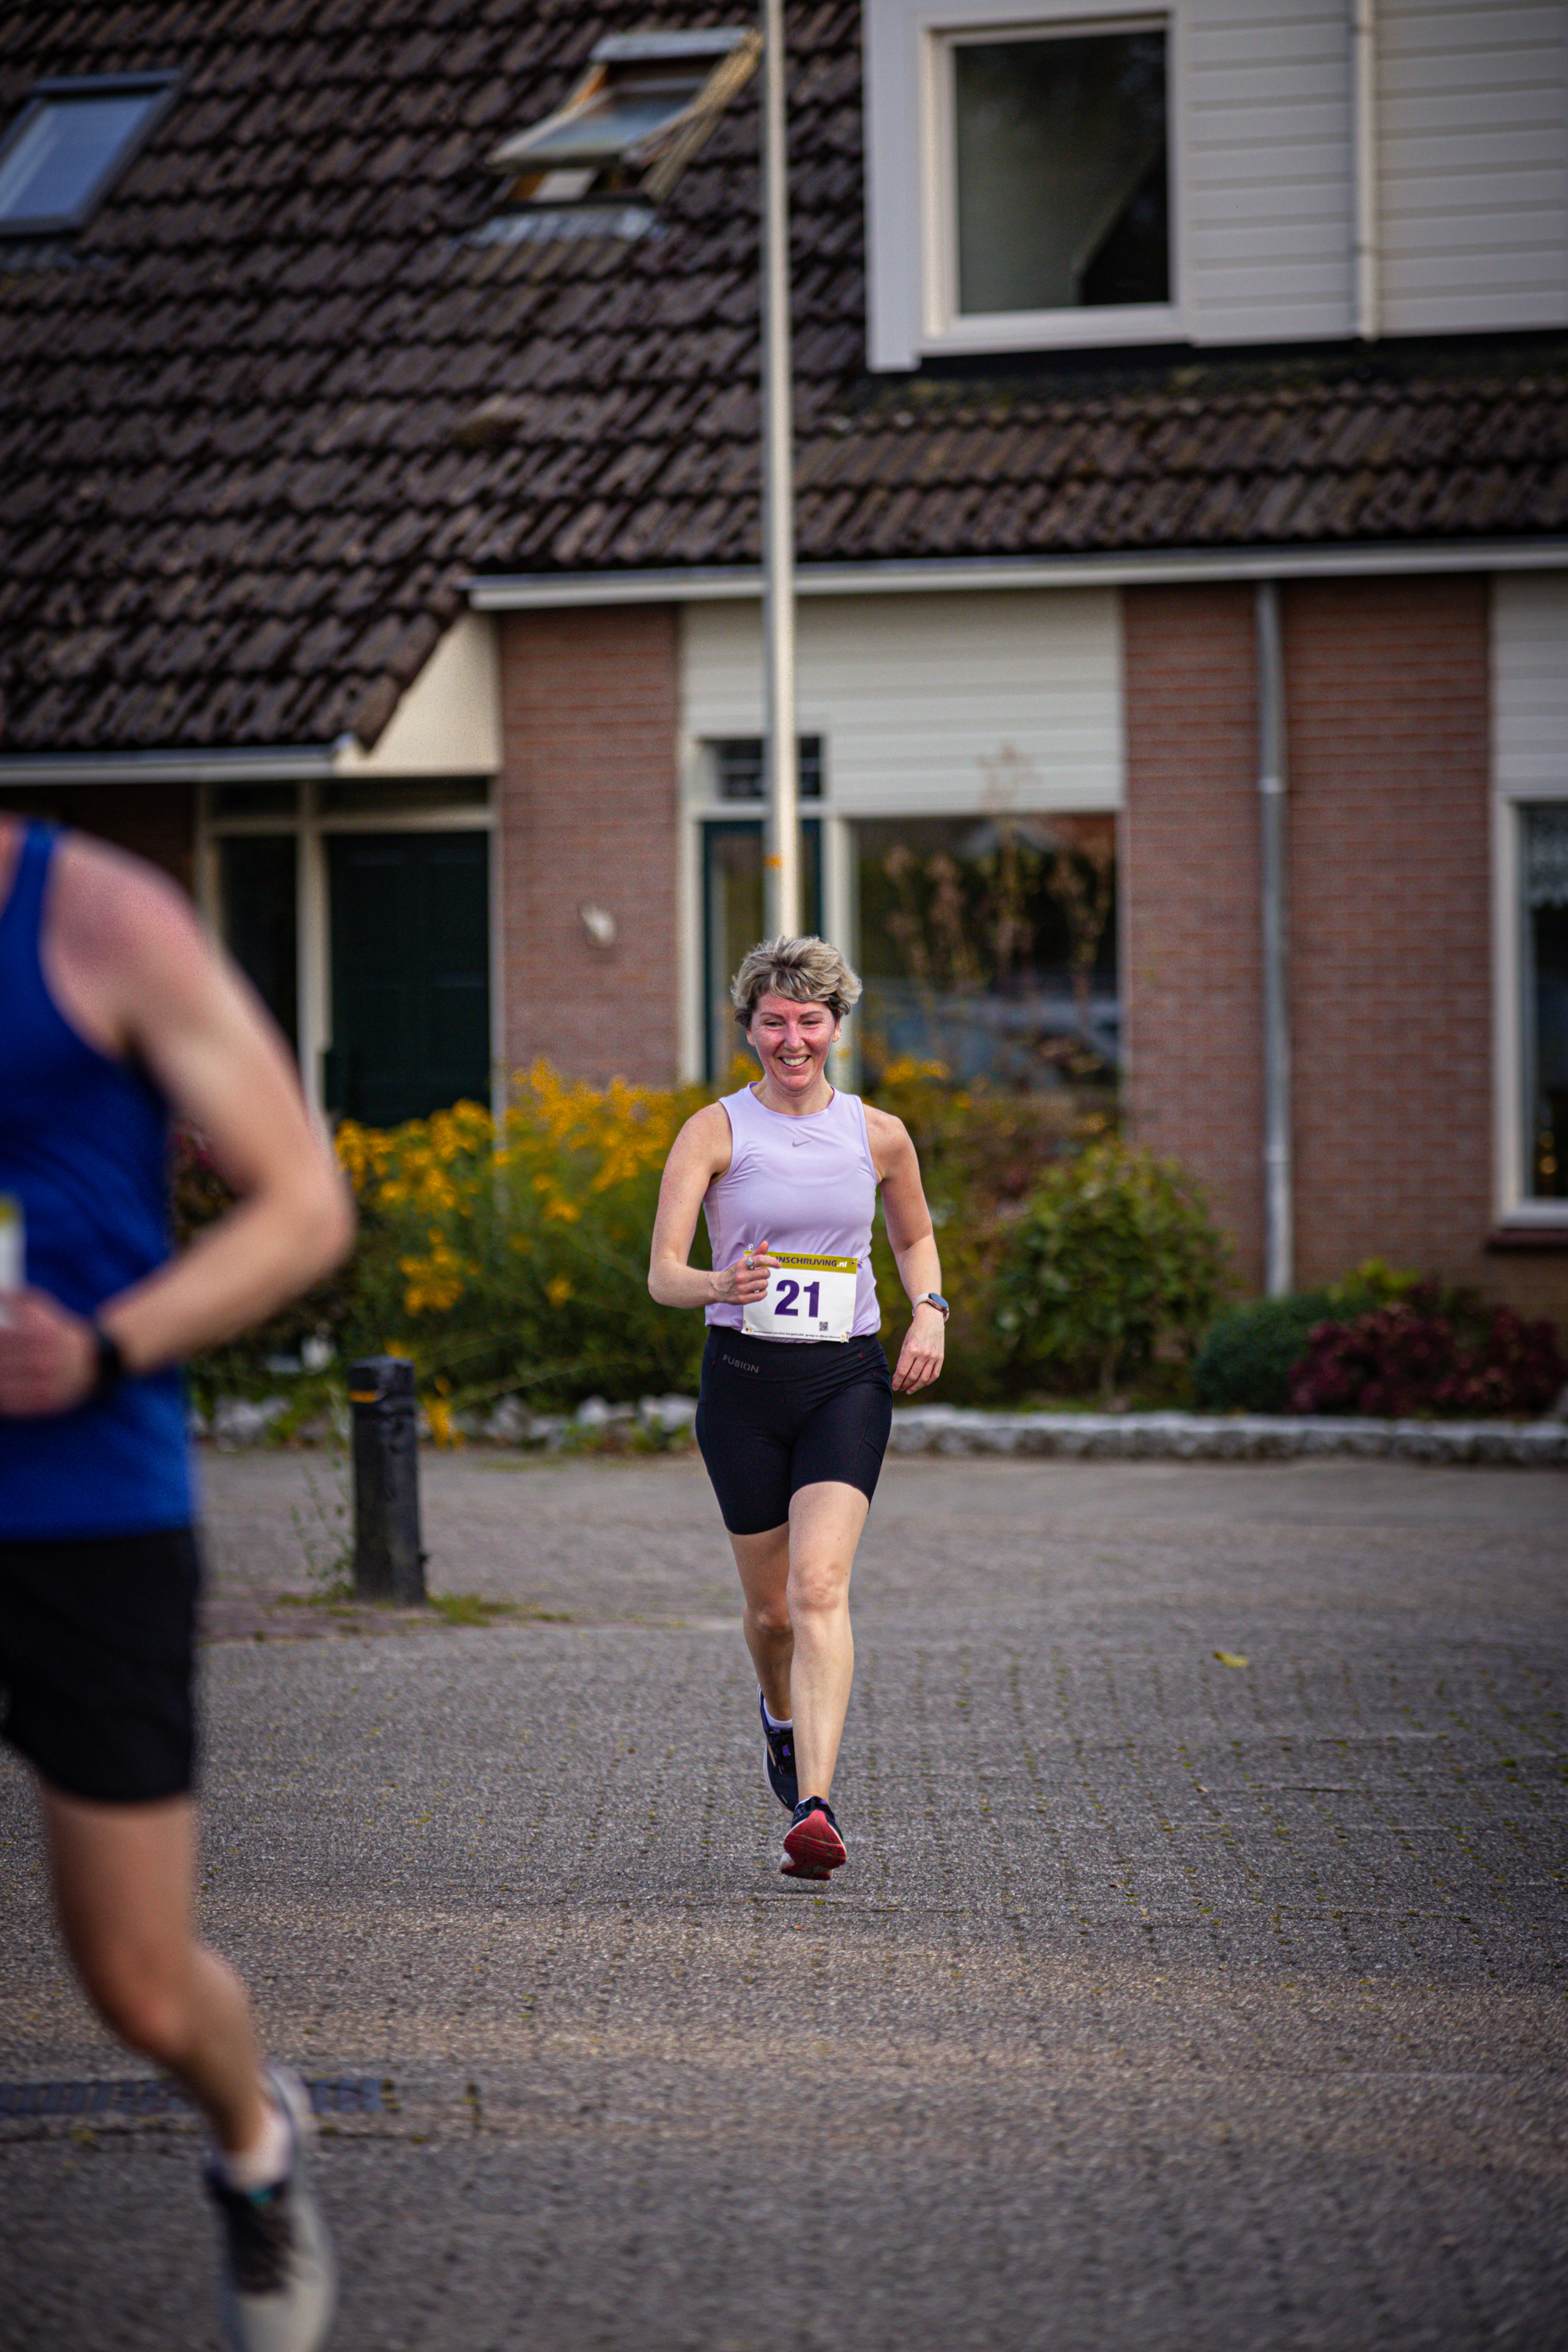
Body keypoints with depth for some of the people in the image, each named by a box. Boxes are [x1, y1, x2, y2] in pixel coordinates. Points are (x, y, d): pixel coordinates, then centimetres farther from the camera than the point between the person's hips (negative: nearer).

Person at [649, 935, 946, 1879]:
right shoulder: (715, 1131, -3)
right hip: (744, 1378, 0)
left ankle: (815, 1805, -26)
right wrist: (721, 1285, -32)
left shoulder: (879, 1135, 4)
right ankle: (783, 1715, 46)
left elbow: (916, 1236, 22)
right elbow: (662, 1273, -10)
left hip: (847, 1379, 0)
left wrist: (930, 1313, 3)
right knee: (771, 1606, 10)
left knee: (820, 1586, -19)